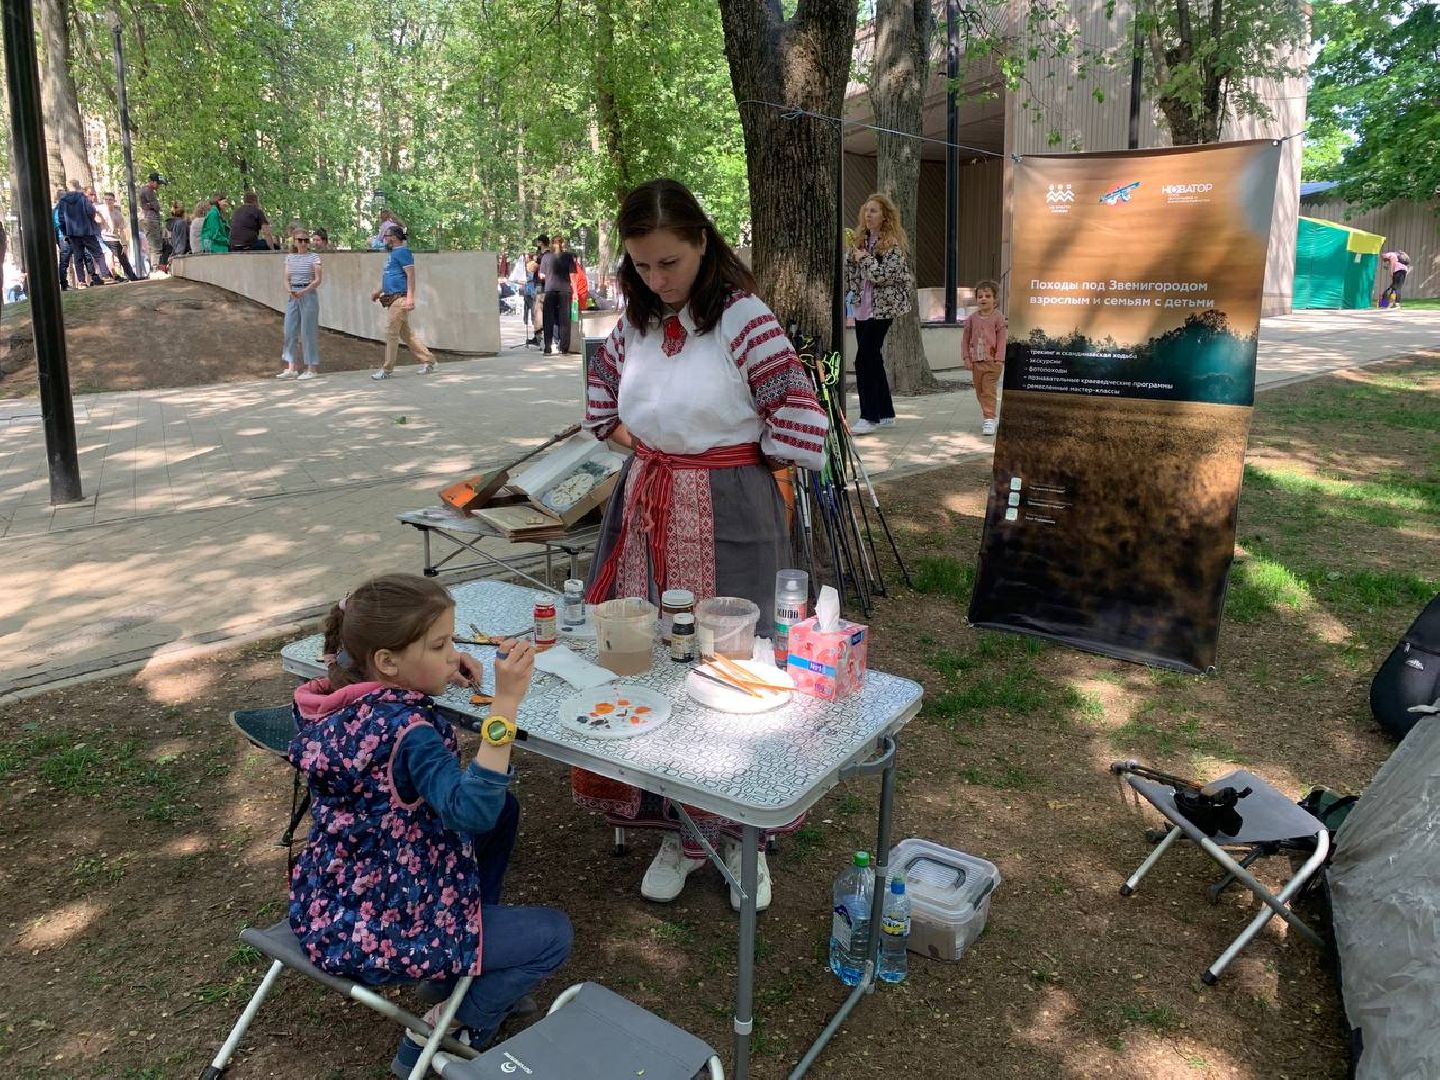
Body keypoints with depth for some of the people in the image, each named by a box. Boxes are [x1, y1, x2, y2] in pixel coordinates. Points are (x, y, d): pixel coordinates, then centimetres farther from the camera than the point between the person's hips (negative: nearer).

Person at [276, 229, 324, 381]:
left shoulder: (314, 257, -2)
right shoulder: (290, 258, 11)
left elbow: (317, 280, -9)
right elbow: (286, 279, 7)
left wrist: (304, 291, -23)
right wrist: (290, 290, -14)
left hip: (309, 295, -5)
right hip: (292, 296, 5)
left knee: (308, 332, -3)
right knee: (290, 331, 4)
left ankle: (312, 369, 4)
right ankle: (291, 368, 9)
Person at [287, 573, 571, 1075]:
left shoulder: (338, 700, -6)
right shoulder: (406, 730, -31)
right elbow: (471, 810, -45)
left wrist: (439, 674, 1)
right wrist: (506, 703, -48)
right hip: (371, 934, -9)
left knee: (503, 807, 19)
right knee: (553, 935, 3)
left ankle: (477, 964, 27)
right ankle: (440, 1034, 8)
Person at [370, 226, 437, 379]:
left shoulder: (402, 252, -9)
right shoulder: (393, 253, 21)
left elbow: (411, 275, -17)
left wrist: (410, 297, -24)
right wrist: (379, 291, 22)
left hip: (400, 298, -10)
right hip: (393, 299, 10)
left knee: (391, 332, -7)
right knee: (406, 333, 11)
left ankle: (387, 370, -2)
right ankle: (428, 360, 15)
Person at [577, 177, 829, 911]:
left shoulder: (741, 316, -14)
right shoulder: (635, 319, 6)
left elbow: (799, 418, -16)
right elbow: (603, 386, 23)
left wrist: (737, 466, -5)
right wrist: (628, 443, 10)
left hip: (727, 519, -6)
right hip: (645, 514, 6)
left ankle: (740, 835, 24)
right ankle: (676, 831, 28)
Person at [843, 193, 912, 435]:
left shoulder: (893, 243, -10)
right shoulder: (862, 239, 11)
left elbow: (886, 275, -20)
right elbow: (851, 273, 15)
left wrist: (865, 259, -12)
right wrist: (851, 255, -2)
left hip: (882, 308, -8)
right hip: (862, 307, 8)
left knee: (864, 360, -13)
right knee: (873, 360, 11)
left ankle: (870, 416, -8)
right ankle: (886, 414, 20)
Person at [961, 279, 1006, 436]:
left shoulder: (998, 317, -4)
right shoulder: (972, 319, 7)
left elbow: (1002, 340, -6)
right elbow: (965, 339, 10)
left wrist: (999, 360, -11)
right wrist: (967, 358, 2)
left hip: (992, 362, -5)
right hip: (976, 362, 5)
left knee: (989, 392, -10)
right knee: (980, 392, 12)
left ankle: (989, 420, -10)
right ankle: (990, 417, 26)